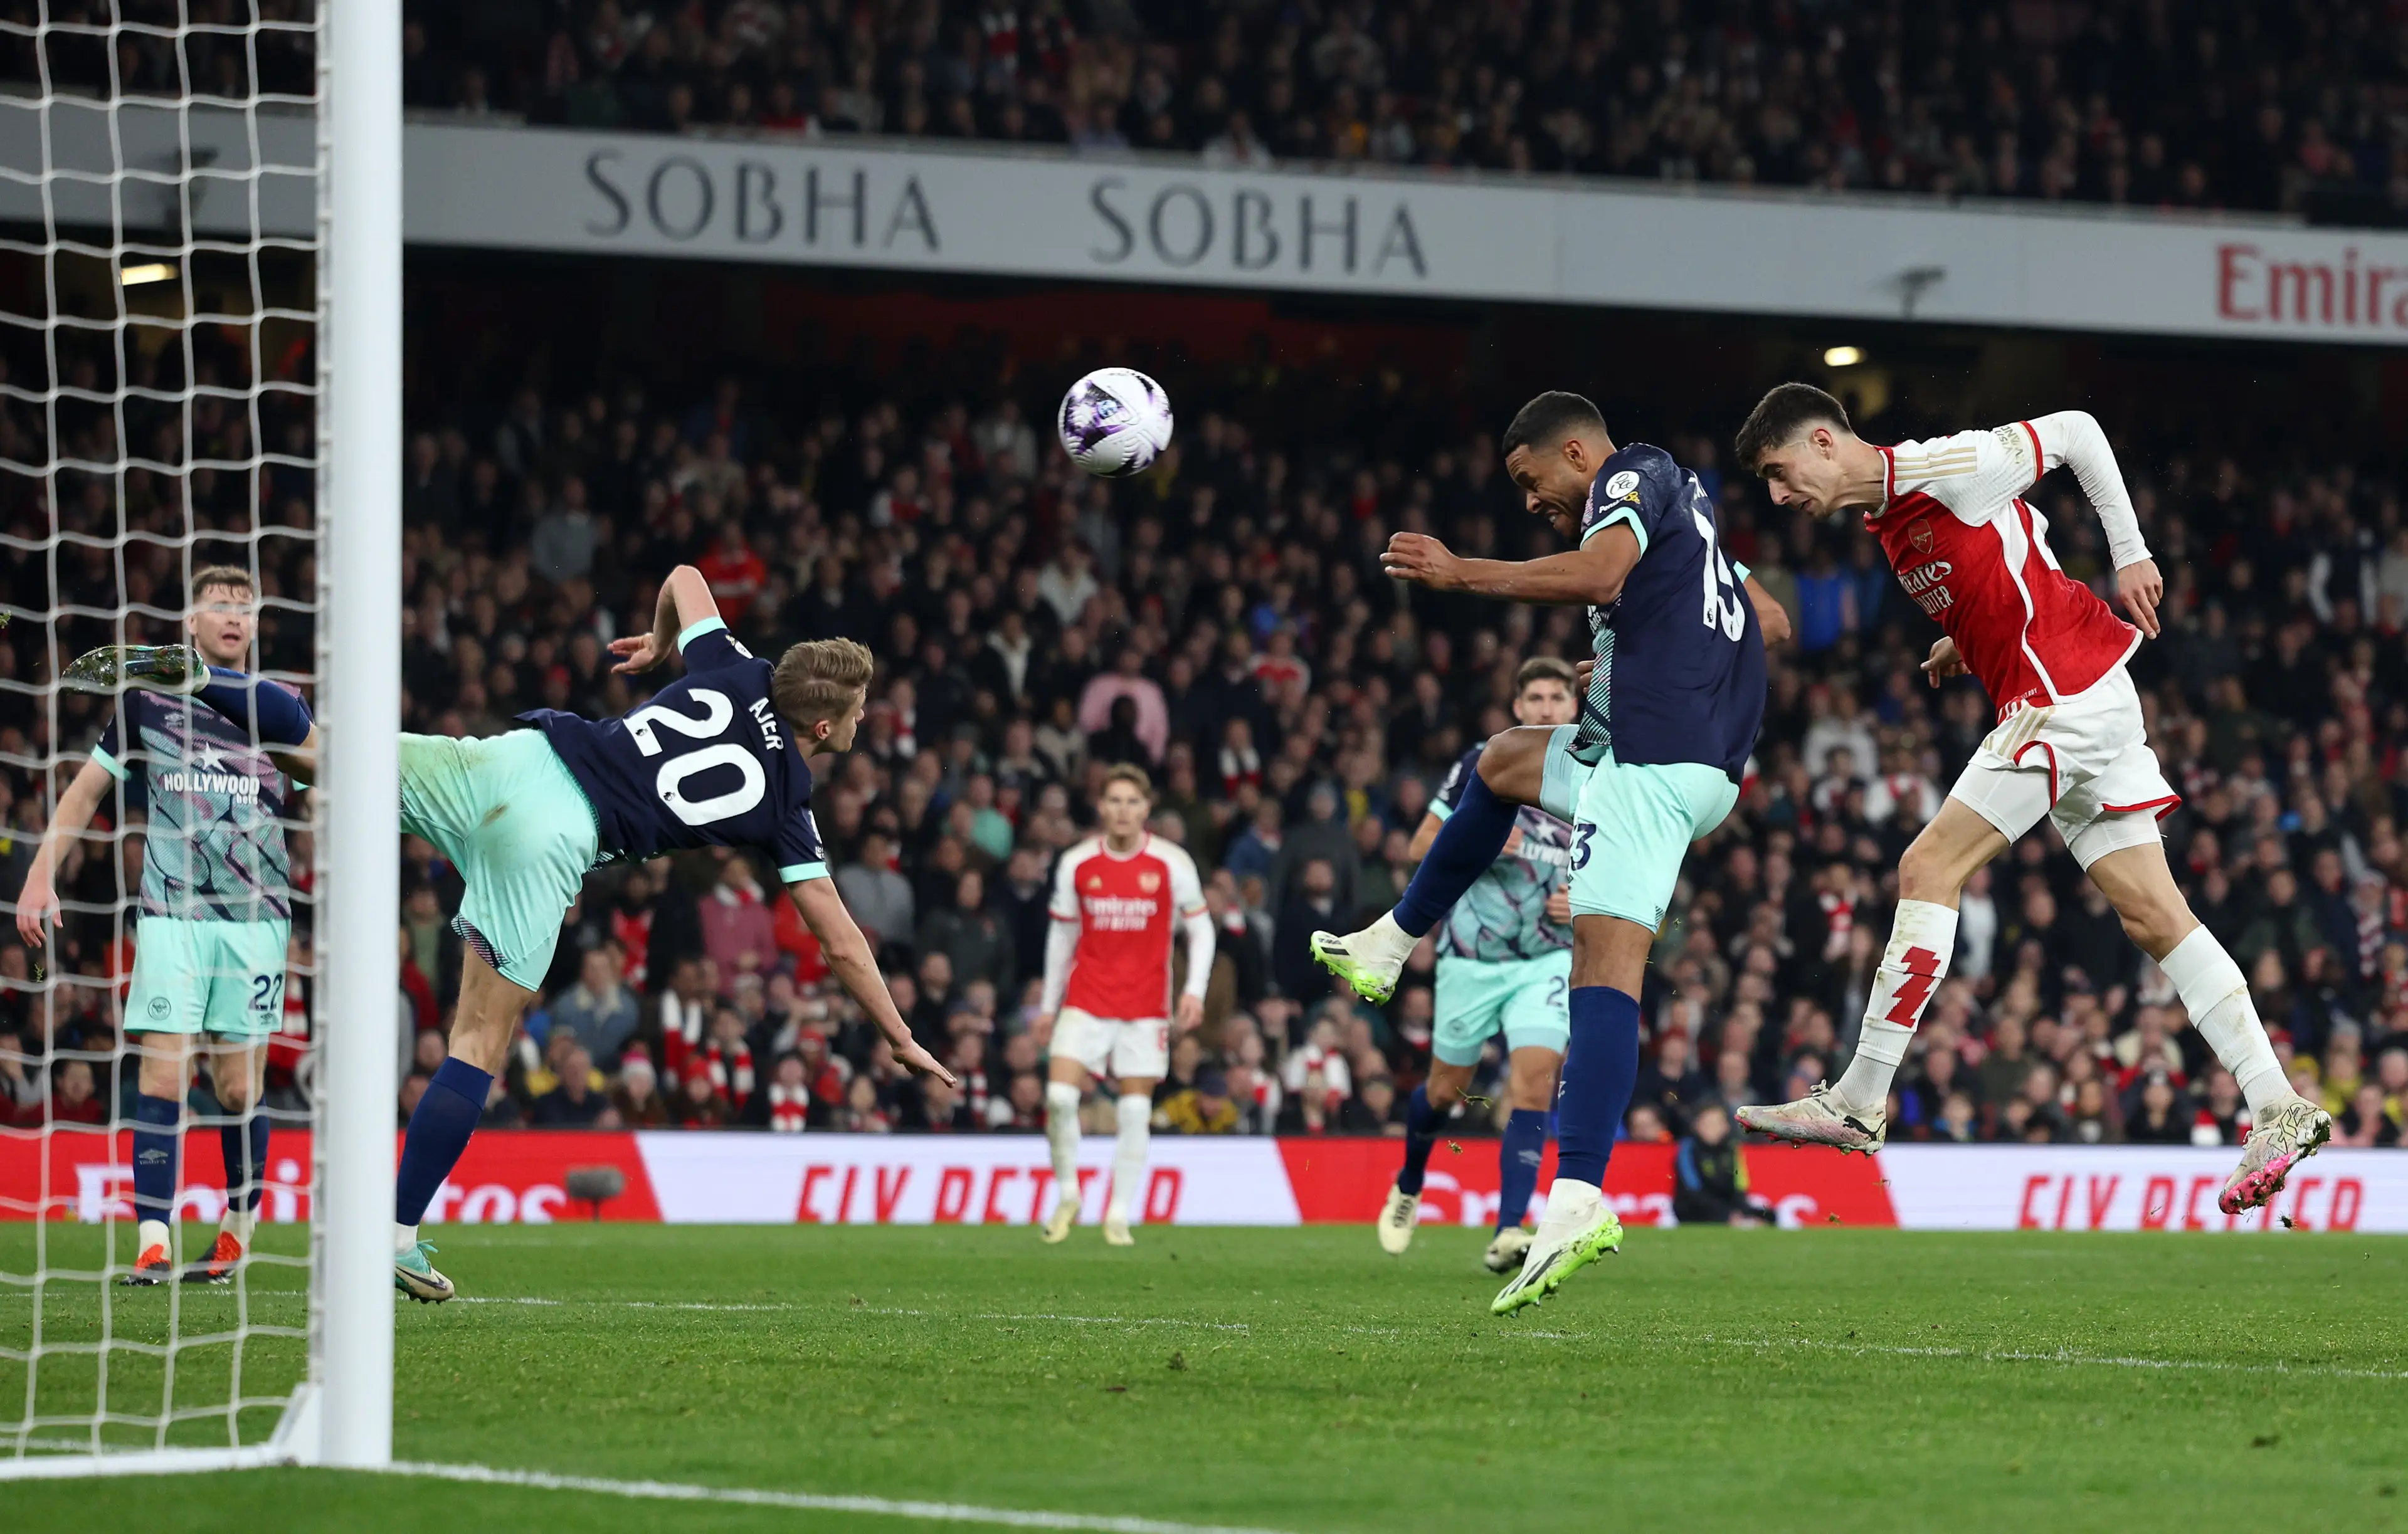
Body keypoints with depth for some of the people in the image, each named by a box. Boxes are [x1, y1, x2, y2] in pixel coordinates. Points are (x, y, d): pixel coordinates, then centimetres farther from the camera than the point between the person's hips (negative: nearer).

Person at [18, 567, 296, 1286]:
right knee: (162, 1075, -11)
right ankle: (153, 1244, -14)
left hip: (256, 916, 1)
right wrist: (40, 876, 4)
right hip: (171, 915, 0)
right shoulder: (149, 700, 8)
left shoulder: (280, 707, 9)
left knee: (238, 1088, 0)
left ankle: (237, 1234, 16)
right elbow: (86, 789, 13)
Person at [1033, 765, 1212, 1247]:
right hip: (1086, 1000, 1)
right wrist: (1048, 1004, 13)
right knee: (1060, 1095, -14)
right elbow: (1062, 935, 12)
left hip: (1146, 1004, -1)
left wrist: (1195, 990, -9)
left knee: (1135, 1109, -2)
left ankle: (1119, 1216, 8)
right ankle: (1067, 1196, 6)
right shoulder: (1076, 863, 2)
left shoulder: (1172, 863, -2)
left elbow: (1200, 928, 4)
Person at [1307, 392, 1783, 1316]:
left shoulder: (1632, 476, 0)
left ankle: (1579, 1199, -32)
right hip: (1706, 763, 10)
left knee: (1606, 958, -19)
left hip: (1653, 755, -10)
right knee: (1504, 762, 30)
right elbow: (1770, 623, 32)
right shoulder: (1680, 505, 28)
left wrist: (1460, 574, -13)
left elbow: (1597, 576, -20)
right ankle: (1394, 944, 40)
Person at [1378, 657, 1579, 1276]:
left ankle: (1508, 1234, -20)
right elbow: (1422, 844, 0)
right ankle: (1408, 1189, 41)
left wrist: (1583, 903, -6)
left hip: (1549, 960, 1)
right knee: (1446, 1089, 11)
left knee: (1533, 1085, -18)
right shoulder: (1482, 765, -3)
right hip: (1472, 958, 0)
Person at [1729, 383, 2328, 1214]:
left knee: (1929, 870, -10)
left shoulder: (1943, 470, -11)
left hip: (2064, 693, -10)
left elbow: (2074, 431, -5)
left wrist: (2130, 554, -4)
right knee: (2156, 919, 4)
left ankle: (1858, 1104, -8)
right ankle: (2280, 1108, 0)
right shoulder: (1885, 520, 16)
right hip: (2089, 705, 10)